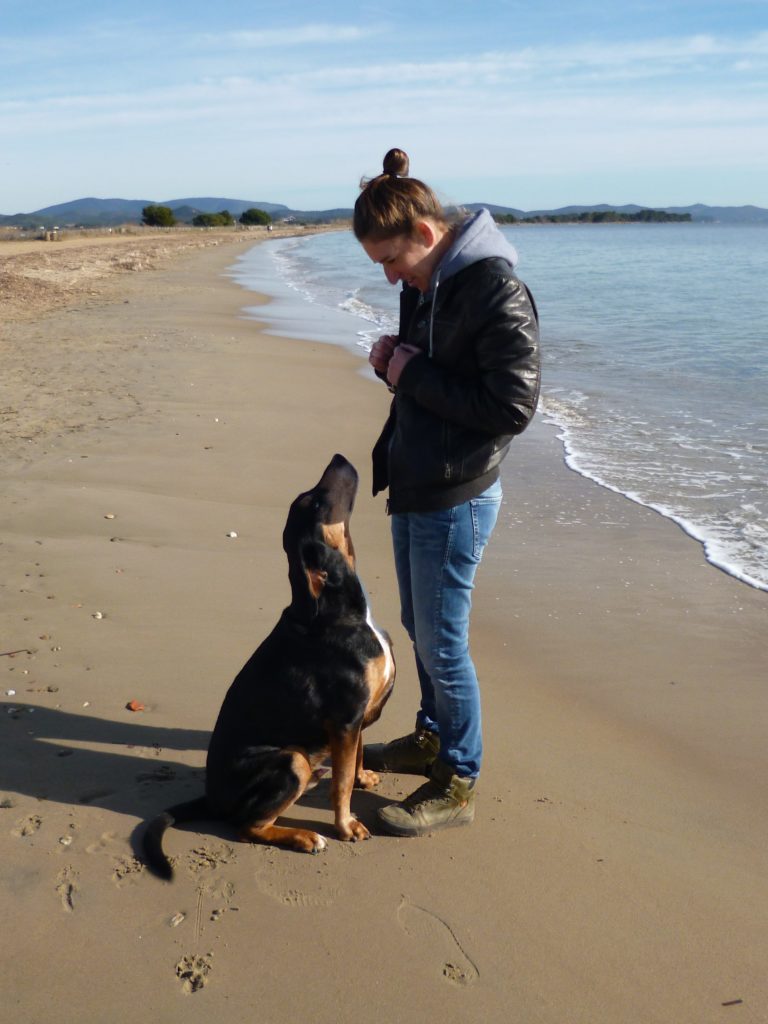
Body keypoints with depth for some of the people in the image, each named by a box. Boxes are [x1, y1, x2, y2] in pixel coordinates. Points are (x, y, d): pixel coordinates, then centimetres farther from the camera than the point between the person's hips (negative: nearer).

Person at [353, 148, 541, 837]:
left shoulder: (496, 291, -20)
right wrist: (391, 361, -1)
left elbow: (513, 406, -24)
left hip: (456, 500, -9)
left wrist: (414, 375, -18)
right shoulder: (424, 284, 9)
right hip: (412, 487, 9)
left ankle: (458, 785, 17)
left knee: (443, 643, 0)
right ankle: (433, 740, 40)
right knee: (420, 626, 21)